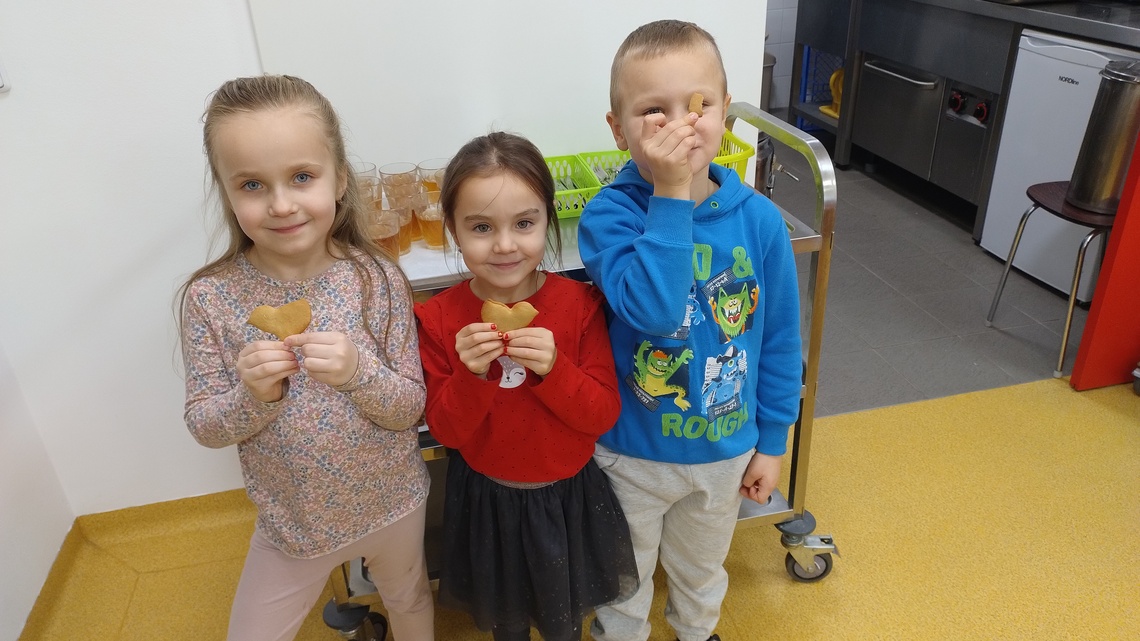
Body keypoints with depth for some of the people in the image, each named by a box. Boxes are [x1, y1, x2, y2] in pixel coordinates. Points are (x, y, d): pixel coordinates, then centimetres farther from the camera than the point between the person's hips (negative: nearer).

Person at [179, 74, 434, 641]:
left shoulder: (378, 280, -19)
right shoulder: (210, 297, -17)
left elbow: (411, 408, -13)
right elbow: (203, 427, -10)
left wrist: (360, 372, -33)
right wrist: (252, 395, -30)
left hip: (392, 505, 0)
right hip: (290, 520, 0)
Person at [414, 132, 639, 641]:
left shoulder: (579, 303, -17)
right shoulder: (439, 319, -15)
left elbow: (603, 415, -15)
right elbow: (446, 431, -12)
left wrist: (554, 368, -32)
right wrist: (471, 375, -31)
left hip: (566, 495, 0)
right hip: (485, 497, 1)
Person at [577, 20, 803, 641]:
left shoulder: (759, 219, -14)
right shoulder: (608, 215, -21)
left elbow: (780, 339, -4)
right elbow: (652, 309, -38)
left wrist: (772, 440, 2)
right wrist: (670, 194, -38)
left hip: (727, 451, 3)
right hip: (632, 455, -2)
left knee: (702, 573, 30)